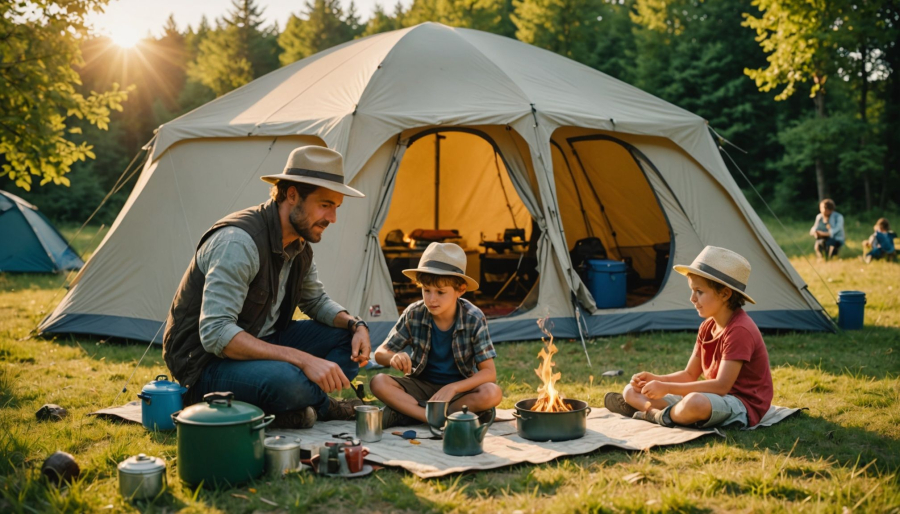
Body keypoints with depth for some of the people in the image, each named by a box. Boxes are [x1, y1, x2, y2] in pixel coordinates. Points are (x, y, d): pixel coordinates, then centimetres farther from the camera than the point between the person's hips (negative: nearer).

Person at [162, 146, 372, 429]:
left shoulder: (299, 245, 3)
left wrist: (355, 324, -5)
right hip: (204, 362, -9)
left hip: (258, 345, 9)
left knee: (349, 336, 1)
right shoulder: (239, 241, -27)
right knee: (287, 381, -37)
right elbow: (215, 334, -34)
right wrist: (303, 360, -37)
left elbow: (316, 301, 19)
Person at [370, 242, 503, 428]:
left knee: (492, 393, -33)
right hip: (422, 385, 1)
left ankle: (405, 412, -26)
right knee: (378, 383, -25)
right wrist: (394, 358, -31)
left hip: (460, 388, -1)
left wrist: (452, 388, -32)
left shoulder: (473, 318, -16)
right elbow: (380, 353, -6)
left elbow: (489, 372, -17)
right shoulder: (414, 315, -11)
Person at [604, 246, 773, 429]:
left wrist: (667, 388, -27)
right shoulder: (707, 328, 8)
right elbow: (689, 375, 12)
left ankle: (660, 416, -15)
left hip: (742, 406, -9)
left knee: (695, 402, -43)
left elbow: (721, 385, -27)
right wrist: (655, 379, -8)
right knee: (631, 391, 8)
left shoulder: (740, 330, -21)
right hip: (715, 399, 9)